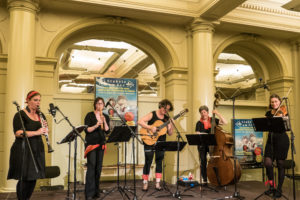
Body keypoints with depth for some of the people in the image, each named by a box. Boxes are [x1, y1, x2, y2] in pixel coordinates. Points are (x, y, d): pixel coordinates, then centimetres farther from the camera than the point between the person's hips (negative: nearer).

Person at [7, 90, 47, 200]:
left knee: (34, 177, 6)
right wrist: (36, 132, -26)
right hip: (23, 150, -6)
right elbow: (18, 133, -17)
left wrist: (45, 128, -7)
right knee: (24, 178, -5)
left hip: (37, 150, 6)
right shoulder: (20, 115, -6)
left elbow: (45, 131, 16)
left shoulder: (40, 115, 13)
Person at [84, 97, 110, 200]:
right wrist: (96, 125, -23)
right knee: (91, 166, -11)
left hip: (101, 144, 4)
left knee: (98, 167, 6)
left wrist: (104, 121, -12)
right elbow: (86, 130, -9)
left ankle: (96, 191, 16)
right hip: (91, 144, -4)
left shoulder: (106, 117, 11)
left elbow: (107, 131, 1)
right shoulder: (90, 115, -1)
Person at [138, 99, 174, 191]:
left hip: (161, 143, 5)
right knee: (148, 162, 0)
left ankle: (157, 184, 15)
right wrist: (150, 127, -24)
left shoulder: (167, 118, 7)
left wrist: (171, 125, -12)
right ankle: (145, 184, 10)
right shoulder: (152, 114, -7)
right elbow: (140, 122, -18)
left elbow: (170, 133, 6)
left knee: (159, 162, 7)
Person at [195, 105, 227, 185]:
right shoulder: (199, 123, 4)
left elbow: (225, 122, -2)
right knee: (203, 162, 0)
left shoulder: (213, 120, 6)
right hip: (202, 145, 0)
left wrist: (218, 114, -8)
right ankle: (204, 180, 12)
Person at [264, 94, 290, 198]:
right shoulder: (268, 113, 12)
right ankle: (271, 186, 13)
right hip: (271, 140, 3)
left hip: (282, 140, -3)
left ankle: (279, 189, 16)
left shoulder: (283, 113, -1)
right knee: (268, 163, -7)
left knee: (280, 165, 3)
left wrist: (282, 118, -30)